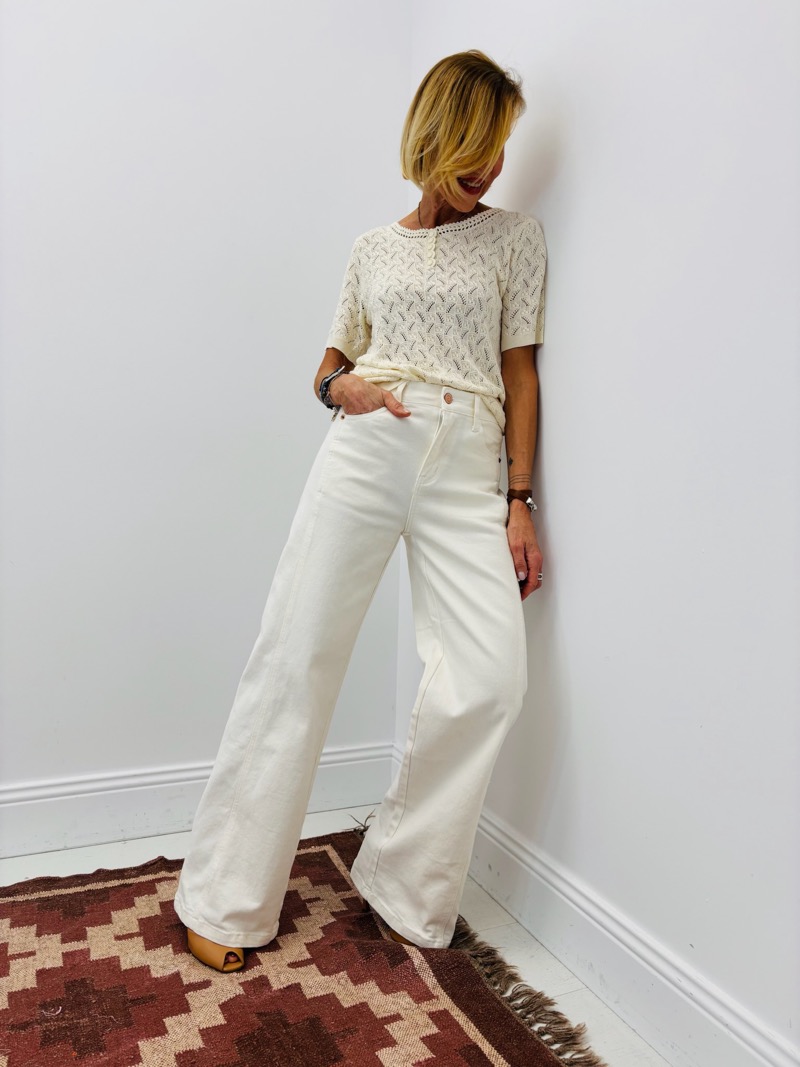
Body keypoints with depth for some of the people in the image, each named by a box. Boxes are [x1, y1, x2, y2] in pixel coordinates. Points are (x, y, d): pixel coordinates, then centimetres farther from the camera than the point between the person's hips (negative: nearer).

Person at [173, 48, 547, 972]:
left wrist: (521, 500, -1)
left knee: (489, 679, -17)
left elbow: (520, 372, 8)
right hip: (367, 449, 1)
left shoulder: (515, 237, 15)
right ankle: (226, 899, 10)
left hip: (469, 470, 0)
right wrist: (339, 387, -3)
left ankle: (404, 886, 6)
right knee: (295, 659, -5)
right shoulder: (374, 247, 18)